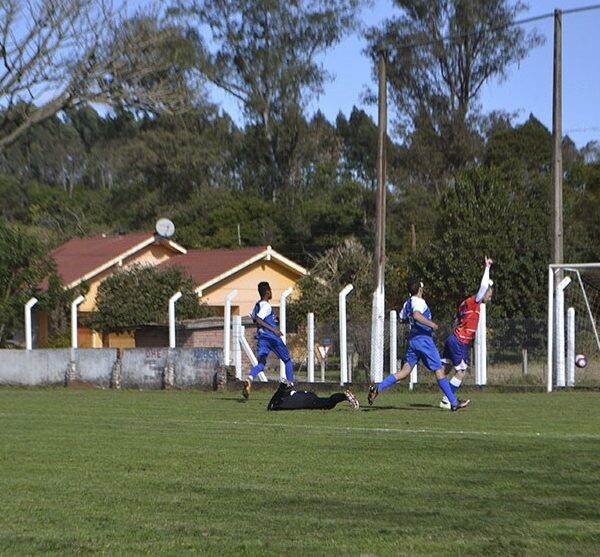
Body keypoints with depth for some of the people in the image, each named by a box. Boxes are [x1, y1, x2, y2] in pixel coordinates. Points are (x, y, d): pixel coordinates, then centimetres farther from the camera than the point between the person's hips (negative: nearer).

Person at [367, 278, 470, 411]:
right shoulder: (419, 302, -13)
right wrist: (431, 324, -24)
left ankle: (378, 388, -8)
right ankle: (454, 402, 1)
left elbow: (402, 318, 28)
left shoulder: (407, 303, 14)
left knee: (404, 371, 7)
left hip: (412, 339, 8)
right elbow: (416, 315, -32)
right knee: (439, 370, -2)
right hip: (424, 339, -8)